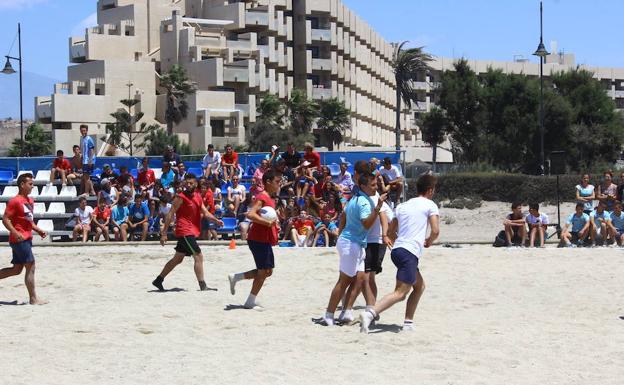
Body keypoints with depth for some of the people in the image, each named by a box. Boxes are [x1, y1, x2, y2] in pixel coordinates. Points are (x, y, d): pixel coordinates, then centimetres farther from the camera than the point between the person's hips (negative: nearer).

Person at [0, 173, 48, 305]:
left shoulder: (30, 201, 14)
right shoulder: (15, 201, -13)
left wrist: (38, 230, 11)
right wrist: (16, 233, -28)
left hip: (26, 238, 9)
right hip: (20, 239, -9)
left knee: (17, 269, 12)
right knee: (31, 267, -6)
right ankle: (33, 298, -1)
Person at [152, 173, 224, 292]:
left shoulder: (198, 196, 11)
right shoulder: (181, 197, -11)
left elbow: (205, 212, 10)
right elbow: (170, 214, -11)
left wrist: (216, 220, -9)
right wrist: (164, 233, -15)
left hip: (192, 232, 9)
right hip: (184, 232, -9)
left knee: (178, 259, 16)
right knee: (198, 257, -13)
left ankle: (158, 280, 27)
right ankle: (203, 286, -13)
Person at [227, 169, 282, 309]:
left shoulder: (269, 198, 14)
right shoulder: (262, 197, -17)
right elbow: (250, 214, -31)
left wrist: (273, 223, 11)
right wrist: (268, 222, -30)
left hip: (265, 240, 10)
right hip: (258, 239, -10)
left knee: (267, 271, 13)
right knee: (263, 271, -3)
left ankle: (235, 277, 20)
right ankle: (250, 302, 7)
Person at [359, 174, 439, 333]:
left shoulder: (402, 206, 21)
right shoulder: (430, 205, 2)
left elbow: (390, 232, 22)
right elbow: (435, 231, -8)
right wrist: (429, 242, 12)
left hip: (396, 249, 8)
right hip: (410, 253, -8)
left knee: (420, 286, 24)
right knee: (400, 293, -15)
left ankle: (408, 323, 19)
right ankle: (370, 313, -33)